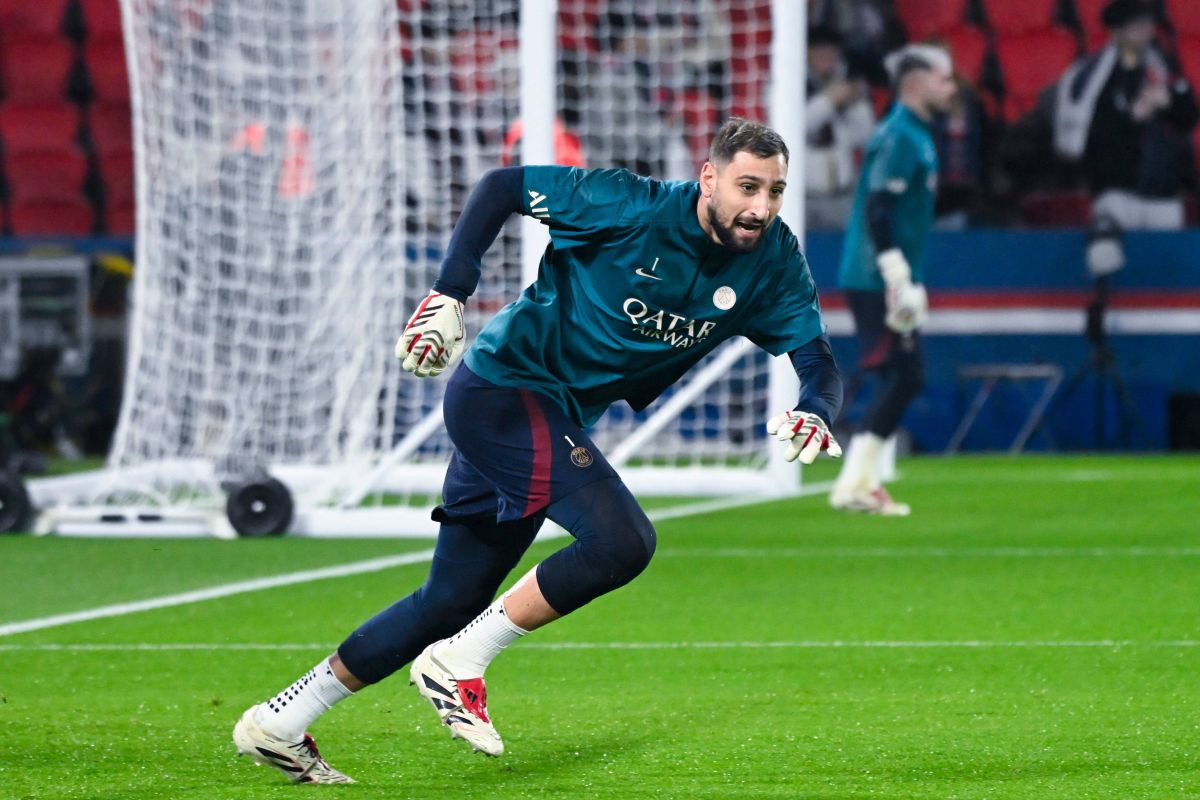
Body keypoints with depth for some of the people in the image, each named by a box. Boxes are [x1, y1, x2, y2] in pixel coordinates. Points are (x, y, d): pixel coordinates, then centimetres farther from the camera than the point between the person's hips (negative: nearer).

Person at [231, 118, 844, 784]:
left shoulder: (772, 263, -4)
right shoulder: (631, 206, -18)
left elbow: (817, 358, -6)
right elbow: (503, 185, -8)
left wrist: (815, 411, -30)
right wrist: (448, 296, -14)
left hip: (558, 422, 7)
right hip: (504, 386, -7)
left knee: (452, 603, 10)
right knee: (622, 542, -24)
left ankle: (280, 724, 20)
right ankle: (458, 664, -11)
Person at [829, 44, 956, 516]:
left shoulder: (916, 136, 18)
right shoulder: (899, 137, -13)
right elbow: (877, 209, -21)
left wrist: (908, 281, 24)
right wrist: (899, 279, -24)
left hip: (881, 281, 10)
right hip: (875, 281, -10)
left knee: (902, 379, 9)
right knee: (901, 377, -11)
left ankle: (861, 482, 11)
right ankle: (854, 484, -9)